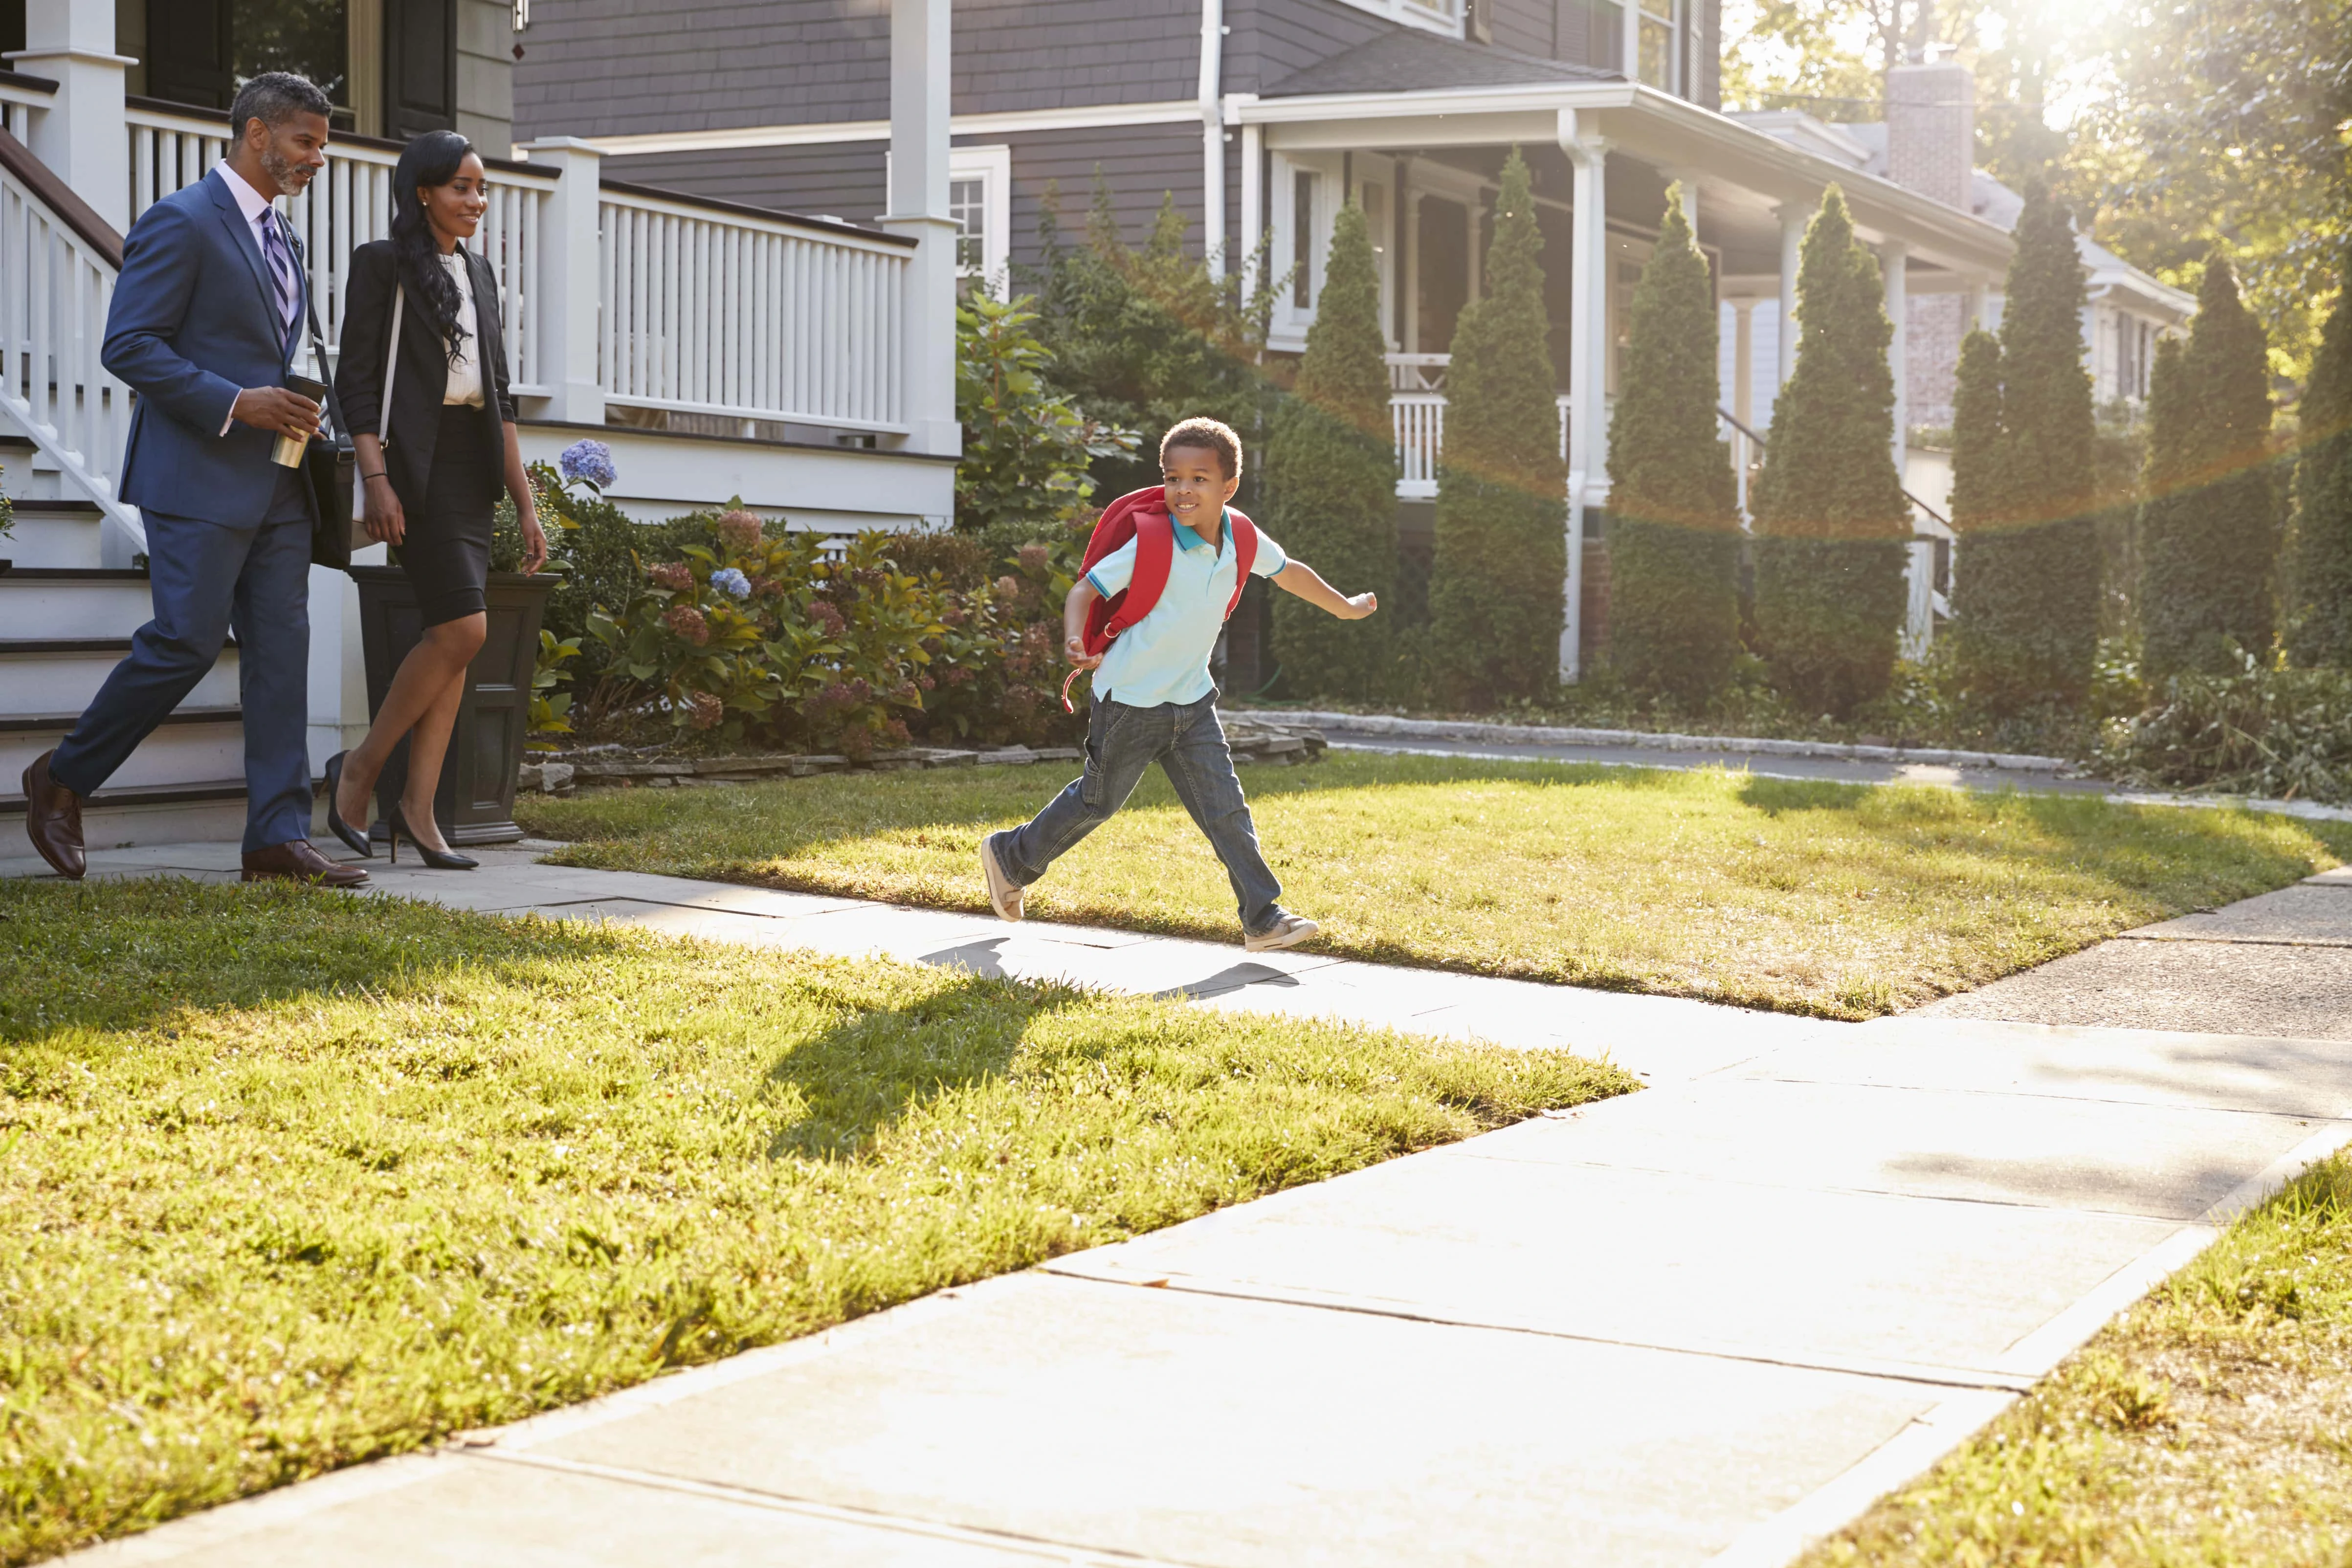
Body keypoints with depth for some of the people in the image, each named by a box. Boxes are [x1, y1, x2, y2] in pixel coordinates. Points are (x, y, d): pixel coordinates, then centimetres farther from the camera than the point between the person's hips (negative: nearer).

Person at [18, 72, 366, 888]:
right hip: (198, 479, -8)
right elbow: (129, 346, -15)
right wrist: (235, 404, -20)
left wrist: (293, 409, 9)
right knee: (187, 641, -10)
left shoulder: (278, 234, 19)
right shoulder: (181, 223, -9)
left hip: (275, 483, 8)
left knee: (282, 650, 1)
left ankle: (279, 836, 1)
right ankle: (62, 780, 10)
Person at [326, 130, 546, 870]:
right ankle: (360, 768, 0)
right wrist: (377, 480, -17)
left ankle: (418, 809, 4)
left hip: (474, 467, 7)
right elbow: (356, 379, -7)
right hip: (417, 463, -7)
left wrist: (525, 502, 13)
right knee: (463, 627, -16)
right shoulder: (383, 263, -1)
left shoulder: (478, 274, 19)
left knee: (450, 638, 2)